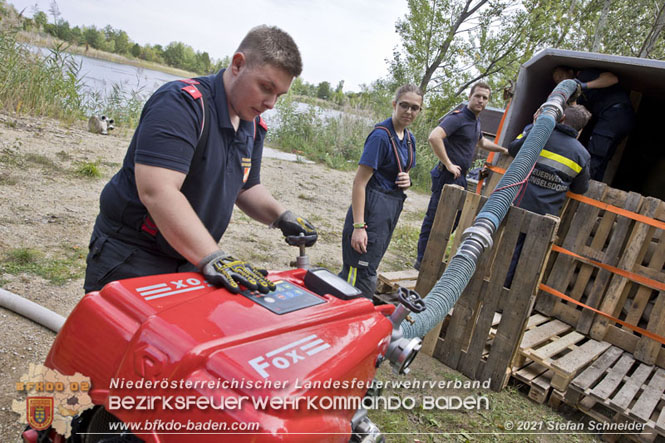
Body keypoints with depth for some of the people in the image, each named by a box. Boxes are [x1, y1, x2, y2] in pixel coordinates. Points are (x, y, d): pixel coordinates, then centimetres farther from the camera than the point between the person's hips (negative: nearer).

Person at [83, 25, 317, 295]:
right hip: (130, 258, -7)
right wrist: (213, 259, -39)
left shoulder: (253, 126, 5)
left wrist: (281, 217, -3)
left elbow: (246, 187, 16)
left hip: (189, 261, 7)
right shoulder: (183, 103, -21)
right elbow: (157, 192, -33)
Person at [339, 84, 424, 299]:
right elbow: (359, 182, -18)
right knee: (362, 278, -8)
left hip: (391, 211, 9)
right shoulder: (381, 135, -14)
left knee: (354, 273, 17)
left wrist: (406, 180, 0)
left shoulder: (409, 138, 12)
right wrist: (358, 226, -23)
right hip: (372, 209, -9)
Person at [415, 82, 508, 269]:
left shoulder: (476, 122, 17)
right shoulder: (457, 118, -14)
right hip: (447, 176, -10)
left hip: (460, 177, 10)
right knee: (434, 218, -4)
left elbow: (481, 142, 39)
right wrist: (448, 164, -25)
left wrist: (503, 150, 42)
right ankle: (422, 261, 6)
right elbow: (434, 137, -30)